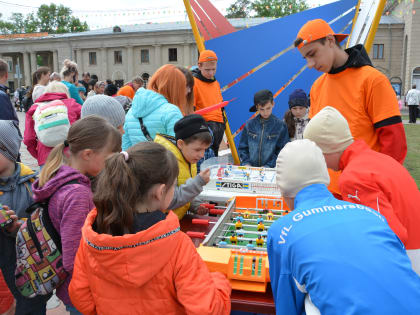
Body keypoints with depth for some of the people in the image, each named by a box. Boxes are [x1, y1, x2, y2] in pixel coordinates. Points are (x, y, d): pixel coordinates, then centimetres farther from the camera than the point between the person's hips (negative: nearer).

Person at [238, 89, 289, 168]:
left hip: (270, 170, -2)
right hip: (250, 169, 2)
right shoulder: (250, 124, 7)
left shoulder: (280, 125, 1)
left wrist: (268, 166, -9)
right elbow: (242, 147, 13)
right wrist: (246, 163, -2)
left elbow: (282, 151, 1)